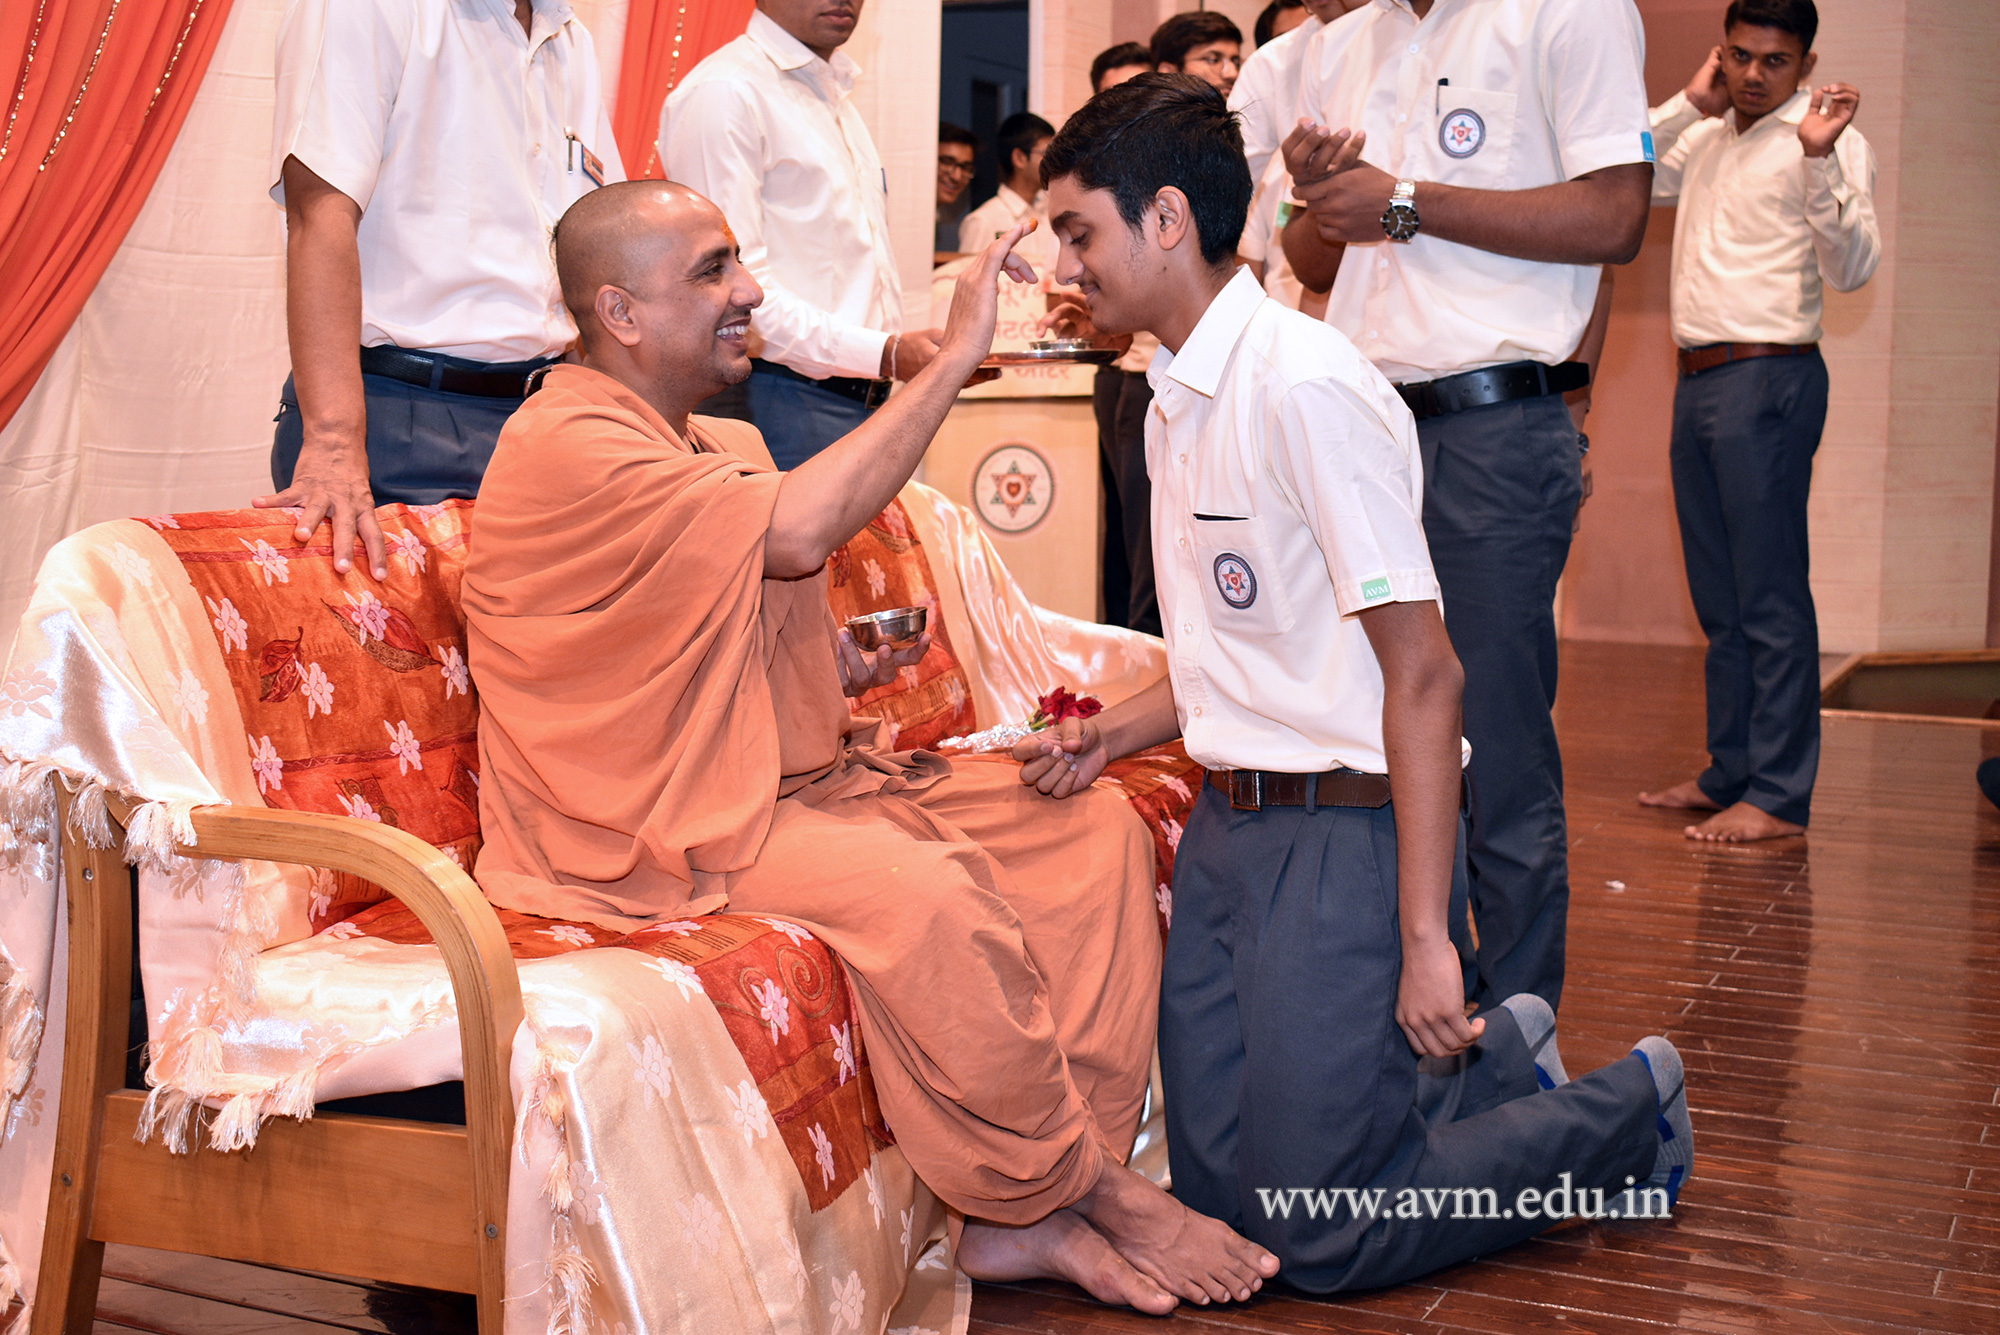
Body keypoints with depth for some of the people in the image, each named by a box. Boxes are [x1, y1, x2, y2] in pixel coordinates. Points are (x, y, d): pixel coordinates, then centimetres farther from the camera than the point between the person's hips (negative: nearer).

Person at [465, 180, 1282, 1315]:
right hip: (657, 833, -10)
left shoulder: (724, 442, 17)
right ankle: (1089, 1190, -12)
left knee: (1096, 828, -5)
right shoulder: (565, 446, -14)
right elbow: (796, 530, -27)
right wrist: (956, 355, -21)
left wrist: (845, 666, 5)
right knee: (927, 892, -34)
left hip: (793, 777, 10)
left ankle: (1035, 1215, -12)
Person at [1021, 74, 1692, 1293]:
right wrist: (1112, 734, 5)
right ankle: (1492, 1061, 29)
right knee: (1211, 1182, 13)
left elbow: (1423, 676, -21)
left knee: (1322, 1236, -3)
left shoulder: (1305, 386, -19)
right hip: (1230, 825, 9)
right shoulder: (1174, 403, 11)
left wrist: (1425, 938, -23)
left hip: (1351, 836, -9)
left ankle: (1625, 1115, 17)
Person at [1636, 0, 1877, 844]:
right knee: (1719, 597, 13)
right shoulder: (1707, 137, 16)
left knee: (1770, 597, -8)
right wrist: (1689, 104, 7)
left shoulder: (1830, 139, -5)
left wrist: (1819, 158, -28)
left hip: (1768, 378, -8)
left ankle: (1779, 796, -4)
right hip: (1698, 379, 8)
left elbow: (1851, 269, -15)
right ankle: (1730, 773, 23)